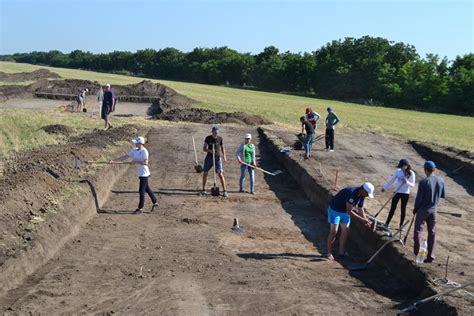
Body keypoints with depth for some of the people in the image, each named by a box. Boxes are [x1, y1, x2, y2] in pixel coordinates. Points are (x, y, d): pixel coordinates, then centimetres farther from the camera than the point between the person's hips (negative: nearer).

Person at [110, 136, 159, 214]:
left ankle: (140, 209, 5)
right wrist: (114, 160, 0)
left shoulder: (144, 151, -17)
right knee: (147, 189, 18)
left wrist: (136, 161, -22)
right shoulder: (134, 150, 6)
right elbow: (125, 157, 5)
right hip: (140, 173, 8)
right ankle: (155, 202, 33)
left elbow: (145, 162, -23)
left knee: (141, 191, -4)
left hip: (144, 173, -8)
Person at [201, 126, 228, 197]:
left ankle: (225, 191, -7)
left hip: (217, 158, -2)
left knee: (220, 174, -10)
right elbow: (204, 149, 1)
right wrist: (209, 150, -20)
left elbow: (222, 148, 5)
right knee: (205, 173, 4)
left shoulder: (220, 139, -3)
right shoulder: (208, 138, -2)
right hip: (209, 157, 2)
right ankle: (203, 190, 18)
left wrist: (224, 155, -14)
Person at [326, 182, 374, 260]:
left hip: (345, 212, 8)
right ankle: (329, 252, 4)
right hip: (334, 210, -8)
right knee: (334, 231, -9)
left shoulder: (361, 195, -8)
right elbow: (349, 211, -31)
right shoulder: (351, 193, -35)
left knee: (345, 231, 5)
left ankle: (341, 252, 16)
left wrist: (365, 221, -5)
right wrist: (362, 219, -29)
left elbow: (361, 209, 5)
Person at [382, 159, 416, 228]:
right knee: (392, 208, 6)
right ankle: (386, 223, 13)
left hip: (405, 194, -2)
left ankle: (401, 225, 19)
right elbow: (392, 180, 6)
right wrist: (385, 187, 6)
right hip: (397, 192, 2)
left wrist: (407, 182, -29)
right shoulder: (398, 171, -2)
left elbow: (412, 185, -9)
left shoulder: (411, 173, -10)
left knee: (403, 209, 8)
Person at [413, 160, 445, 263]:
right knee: (432, 232, 9)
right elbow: (443, 195, 7)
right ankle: (431, 255, 9)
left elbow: (419, 198, -15)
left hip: (423, 209, -5)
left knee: (418, 230, 10)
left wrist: (415, 208, 0)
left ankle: (417, 252, 14)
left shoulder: (423, 182, -19)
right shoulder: (441, 180, -3)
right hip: (433, 210, 5)